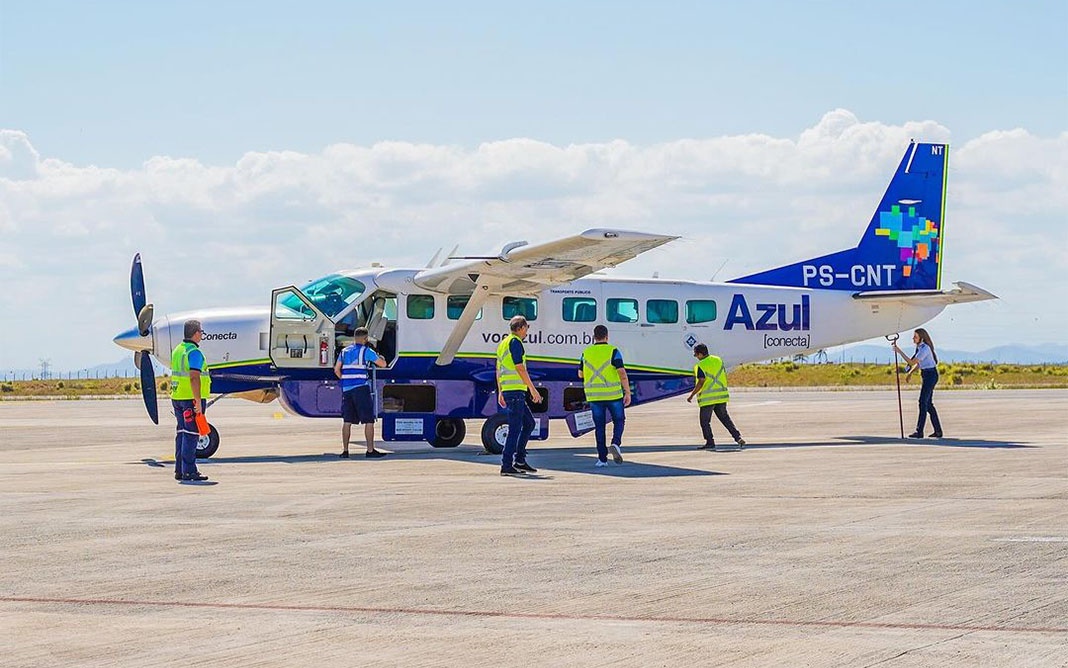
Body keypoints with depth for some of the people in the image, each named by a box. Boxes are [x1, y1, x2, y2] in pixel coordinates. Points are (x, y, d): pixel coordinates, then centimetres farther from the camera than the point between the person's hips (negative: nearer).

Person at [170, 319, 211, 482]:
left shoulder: (177, 350, 13)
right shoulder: (194, 352, -15)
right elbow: (194, 378, -23)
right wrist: (198, 402, -23)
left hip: (177, 398, 9)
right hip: (192, 398, -9)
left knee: (181, 433, 12)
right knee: (191, 435, -7)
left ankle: (179, 470, 15)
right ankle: (188, 472, -8)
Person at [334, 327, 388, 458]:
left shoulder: (344, 351, 14)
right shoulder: (366, 351, -3)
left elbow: (337, 370, 14)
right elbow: (382, 364, 2)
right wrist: (381, 357, 24)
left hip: (346, 389, 6)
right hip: (361, 388, -6)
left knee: (347, 421, 8)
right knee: (369, 420, 0)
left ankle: (345, 450, 7)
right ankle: (370, 450, -2)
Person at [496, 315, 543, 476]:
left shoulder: (503, 343, 20)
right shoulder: (515, 342, -9)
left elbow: (499, 370, 23)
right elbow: (520, 368, -16)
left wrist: (500, 393, 27)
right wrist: (533, 390, -15)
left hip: (507, 390, 10)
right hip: (515, 390, -10)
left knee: (529, 423, 15)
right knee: (515, 428, -9)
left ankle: (519, 460, 13)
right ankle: (506, 465, -10)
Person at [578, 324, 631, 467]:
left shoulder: (586, 352, 5)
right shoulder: (613, 351, -6)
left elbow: (581, 374, 14)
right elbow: (622, 373, -13)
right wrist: (628, 392, -11)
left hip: (594, 395, 3)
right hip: (613, 394, -3)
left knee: (599, 426, 8)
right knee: (619, 420, 14)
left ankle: (602, 458, 4)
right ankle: (615, 444, -12)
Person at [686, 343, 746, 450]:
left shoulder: (700, 365, -13)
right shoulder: (718, 360, 8)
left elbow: (701, 383, -19)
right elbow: (725, 376, 13)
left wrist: (691, 395, -12)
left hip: (708, 398, -7)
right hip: (721, 396, 7)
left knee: (705, 421, 5)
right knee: (725, 418, 15)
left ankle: (710, 442, 3)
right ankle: (738, 437, 5)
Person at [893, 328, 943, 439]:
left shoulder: (924, 349, -20)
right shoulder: (920, 347, 10)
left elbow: (912, 362, -24)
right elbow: (918, 363, 23)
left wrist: (899, 351, -23)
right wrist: (910, 373, 16)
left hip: (930, 375, -10)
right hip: (927, 375, 10)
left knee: (923, 402, -10)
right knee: (928, 403, 12)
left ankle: (919, 431, -11)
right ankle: (938, 431, 17)